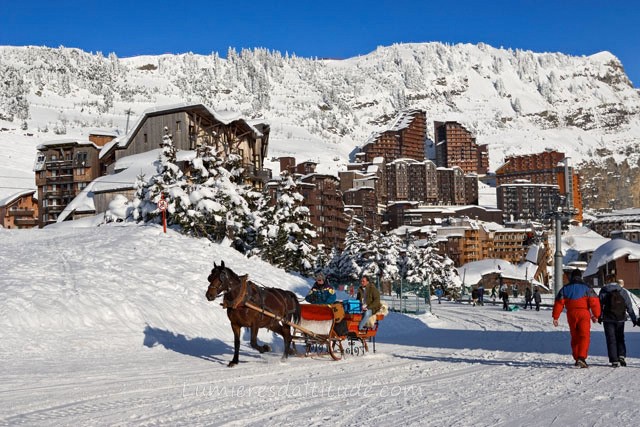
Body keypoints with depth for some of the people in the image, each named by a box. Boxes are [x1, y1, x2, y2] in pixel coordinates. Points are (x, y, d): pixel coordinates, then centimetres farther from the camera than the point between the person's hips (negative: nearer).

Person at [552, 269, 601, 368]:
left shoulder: (565, 288, 9)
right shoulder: (586, 288, 2)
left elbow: (559, 302, 5)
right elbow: (594, 301, -5)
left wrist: (555, 317, 7)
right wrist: (596, 315, 3)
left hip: (571, 314, 3)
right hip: (583, 313, -3)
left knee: (575, 337, 15)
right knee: (584, 336, -5)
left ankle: (577, 359, 18)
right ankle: (582, 357, -22)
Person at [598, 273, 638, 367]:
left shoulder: (603, 291, -3)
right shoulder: (622, 291, 4)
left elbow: (600, 305, -3)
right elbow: (629, 307, 3)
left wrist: (599, 317, 7)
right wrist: (634, 319, 7)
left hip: (608, 319, -2)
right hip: (620, 319, 2)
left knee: (611, 340, 3)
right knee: (620, 338, 16)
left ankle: (614, 361, -3)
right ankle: (622, 356, -2)